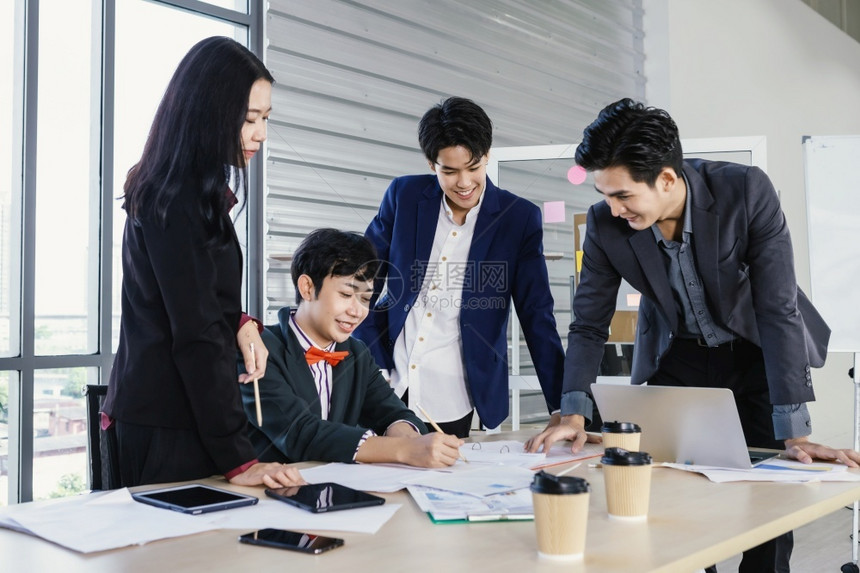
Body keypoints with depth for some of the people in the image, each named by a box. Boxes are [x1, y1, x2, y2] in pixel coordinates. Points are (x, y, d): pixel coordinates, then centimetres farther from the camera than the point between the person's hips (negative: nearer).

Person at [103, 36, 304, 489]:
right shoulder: (178, 200, -17)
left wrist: (238, 323, -1)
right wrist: (238, 459, -21)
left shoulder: (196, 193, 12)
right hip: (168, 427, -9)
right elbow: (196, 336, -21)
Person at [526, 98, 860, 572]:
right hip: (677, 357, 2)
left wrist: (795, 435, -29)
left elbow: (779, 310, -27)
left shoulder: (747, 191, -27)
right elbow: (589, 325, -9)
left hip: (758, 353, -1)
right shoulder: (605, 224, -20)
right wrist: (574, 414, -22)